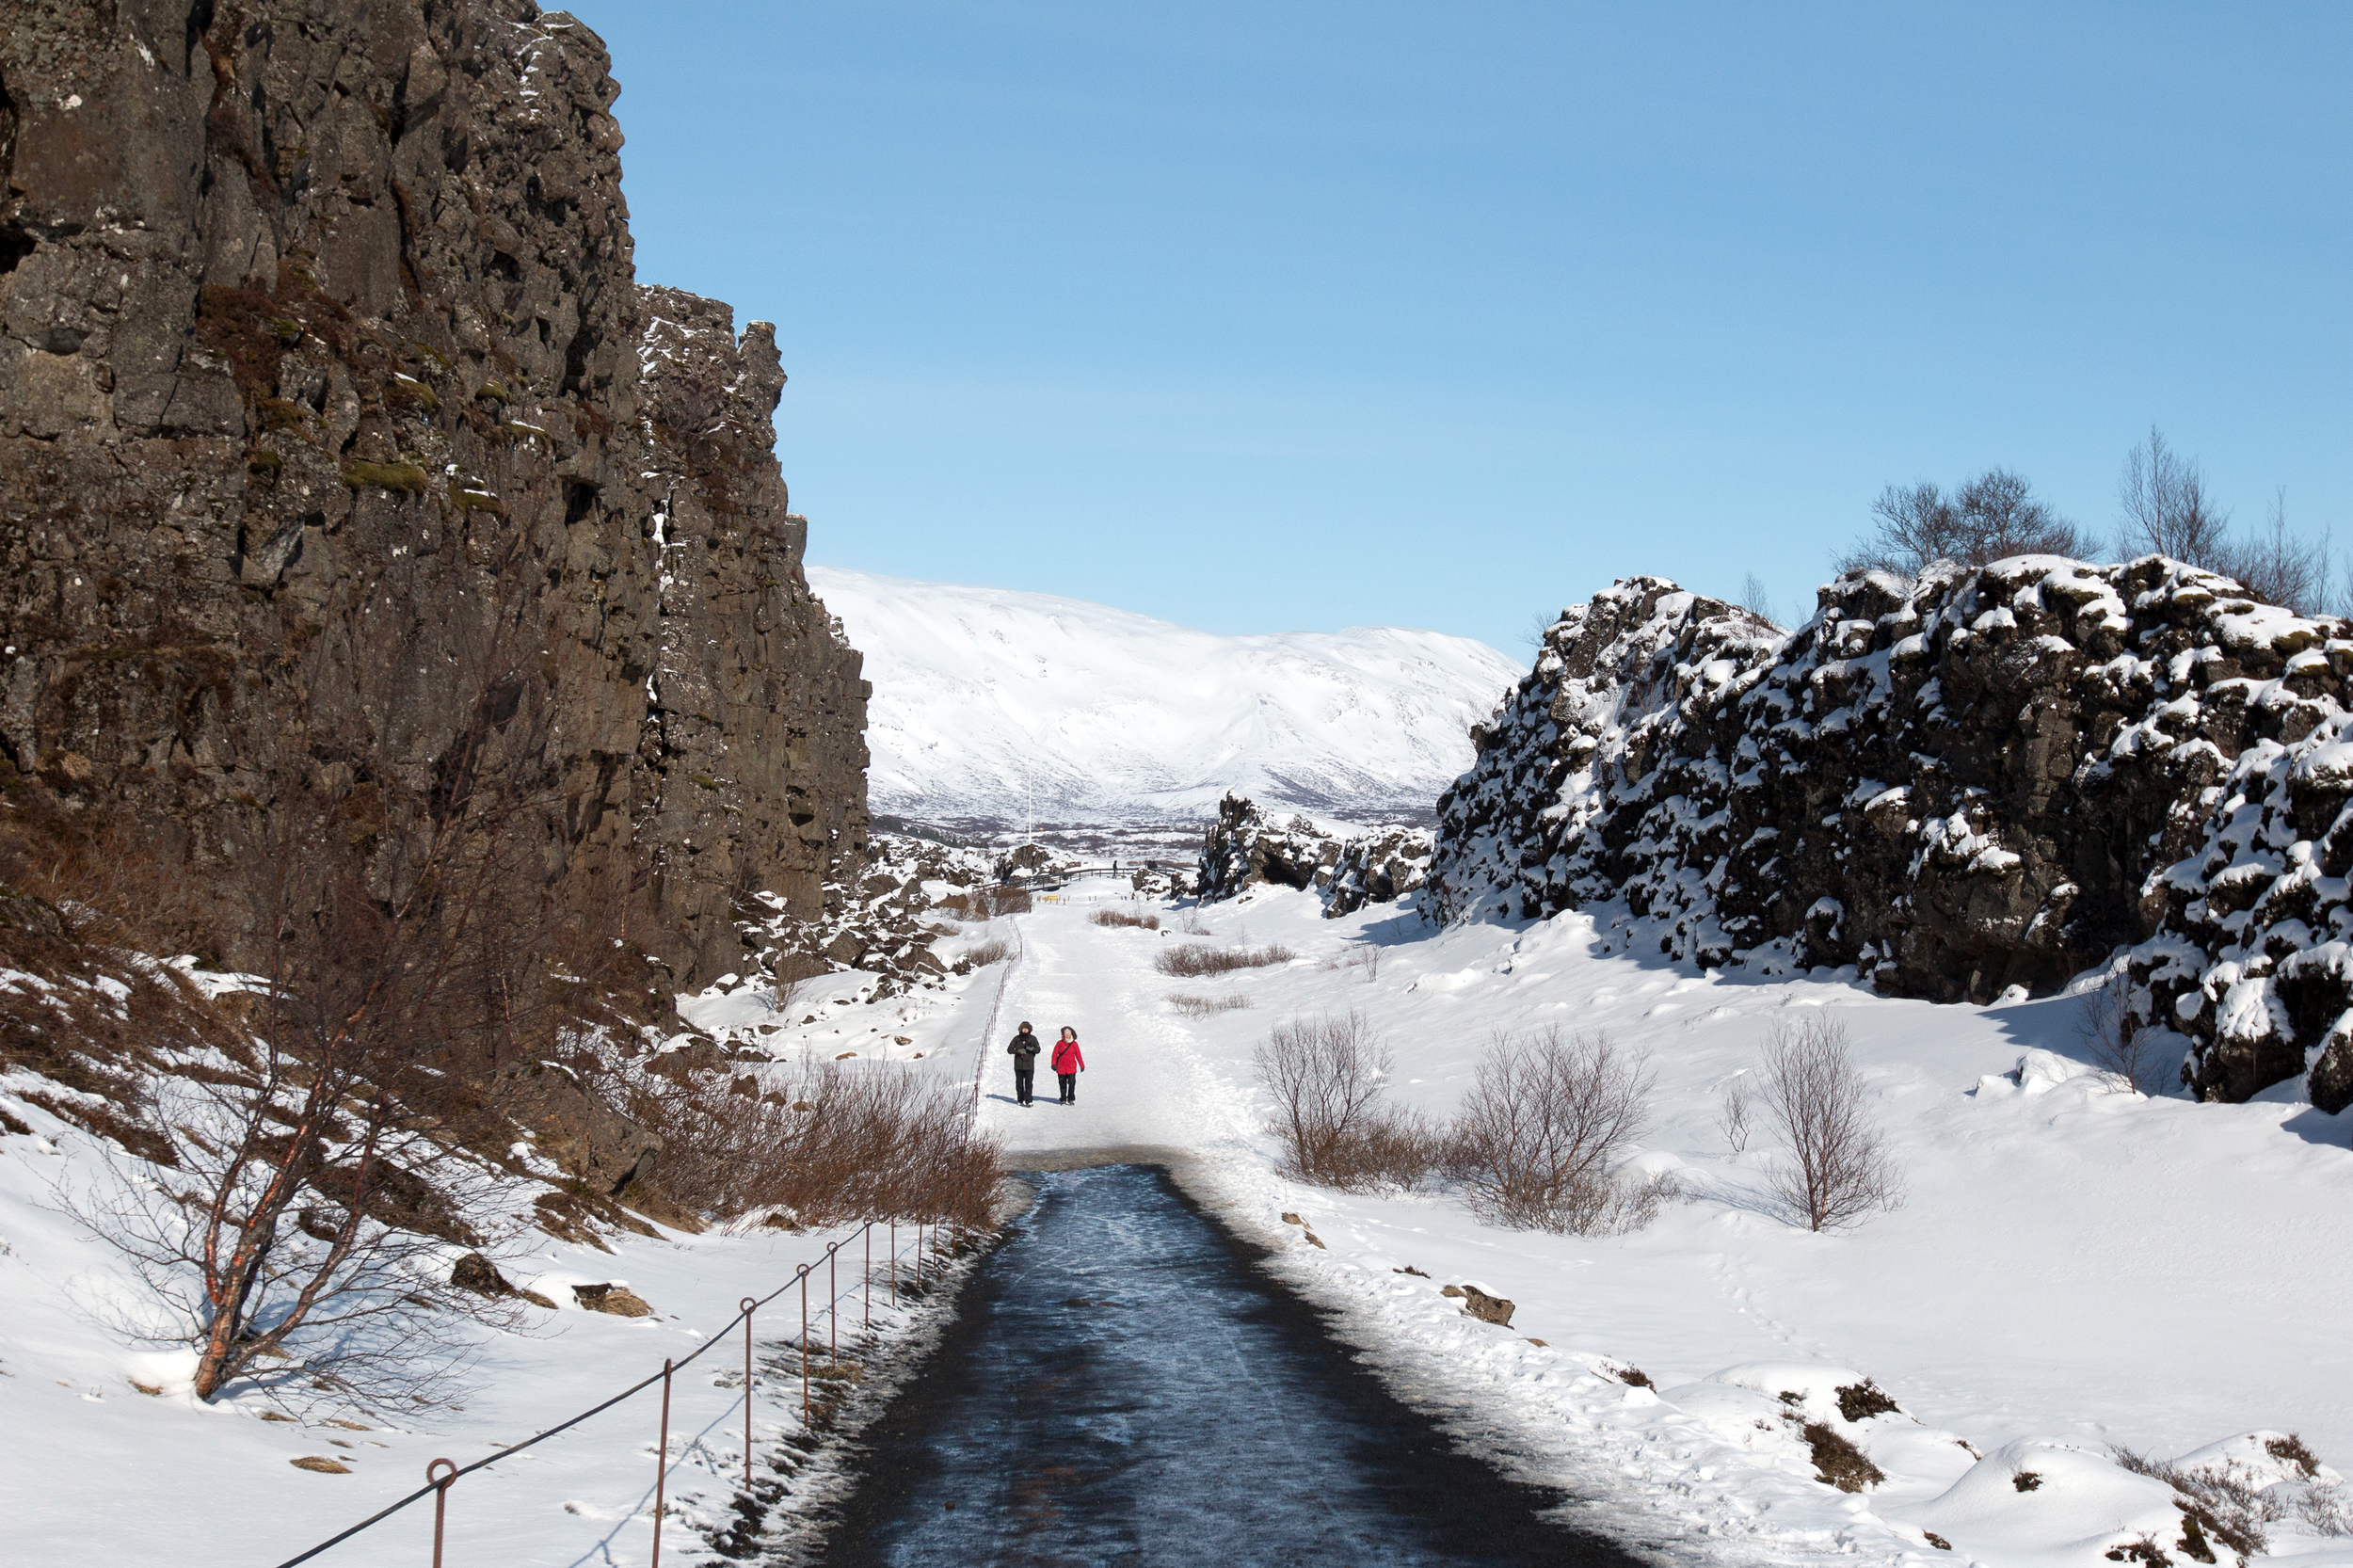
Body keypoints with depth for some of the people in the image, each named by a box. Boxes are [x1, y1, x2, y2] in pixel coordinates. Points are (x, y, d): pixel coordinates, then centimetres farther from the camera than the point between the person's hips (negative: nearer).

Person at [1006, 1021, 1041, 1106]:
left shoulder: (1033, 1038, 6)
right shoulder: (1017, 1038, 6)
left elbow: (1038, 1050, 5)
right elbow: (1009, 1050, 4)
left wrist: (1032, 1048, -18)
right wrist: (1018, 1051, -14)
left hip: (1029, 1065, -1)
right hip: (1018, 1065, 1)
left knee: (1028, 1083, -11)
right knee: (1019, 1083, 7)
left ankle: (1028, 1100, -14)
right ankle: (1020, 1100, 18)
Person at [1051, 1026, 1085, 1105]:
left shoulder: (1074, 1044, 5)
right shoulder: (1059, 1043, 2)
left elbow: (1078, 1055, 9)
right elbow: (1055, 1054, 2)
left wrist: (1082, 1065, 11)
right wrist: (1053, 1064, -6)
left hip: (1071, 1067, 0)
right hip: (1061, 1067, 0)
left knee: (1072, 1083, -9)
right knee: (1062, 1084, 5)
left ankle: (1071, 1099, 0)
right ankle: (1063, 1099, 18)